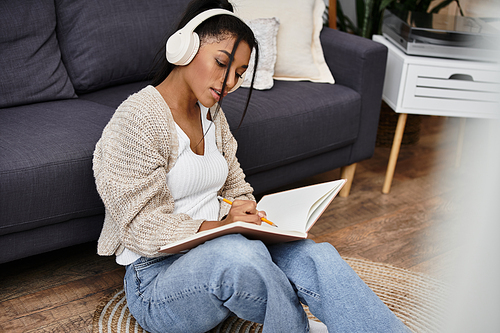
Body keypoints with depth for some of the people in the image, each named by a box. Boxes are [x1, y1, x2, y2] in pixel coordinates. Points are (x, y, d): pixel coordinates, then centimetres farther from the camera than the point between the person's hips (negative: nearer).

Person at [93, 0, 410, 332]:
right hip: (157, 276, -6)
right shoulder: (137, 120, -13)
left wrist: (253, 218, -9)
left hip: (223, 248, 7)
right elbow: (142, 229, -17)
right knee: (240, 253, -38)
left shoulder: (211, 114, 12)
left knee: (318, 257, -23)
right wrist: (218, 225, -29)